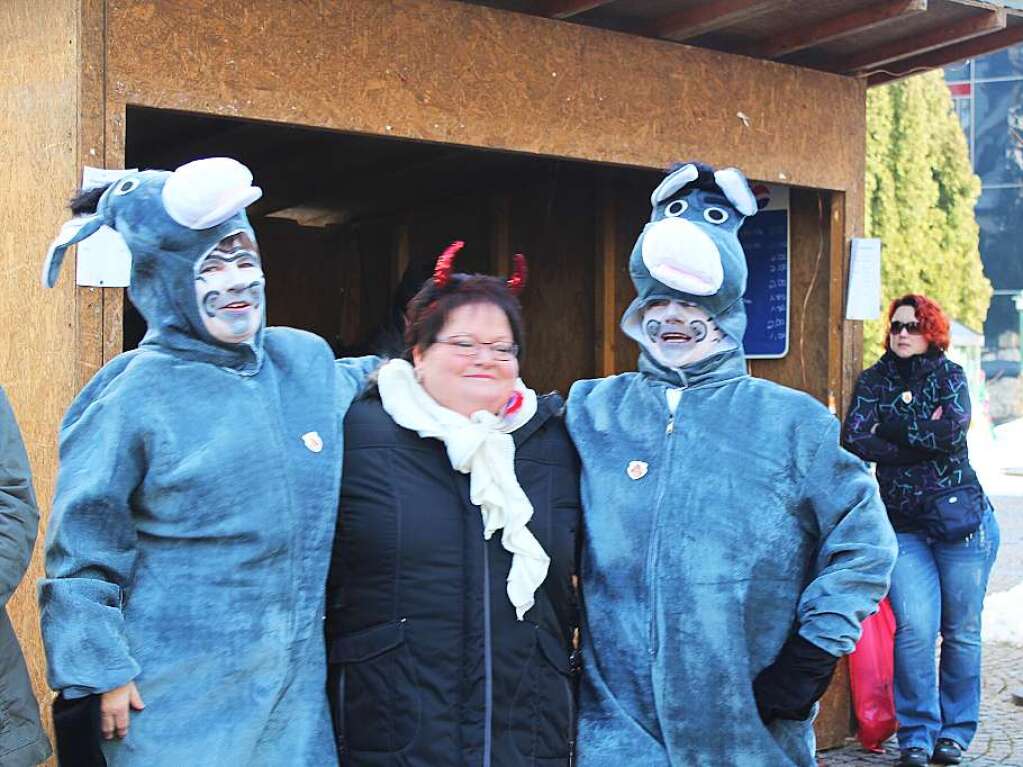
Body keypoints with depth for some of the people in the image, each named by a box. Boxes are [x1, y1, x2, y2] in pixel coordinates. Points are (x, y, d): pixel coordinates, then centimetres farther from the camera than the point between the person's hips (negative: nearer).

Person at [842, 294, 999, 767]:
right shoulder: (873, 381, 7)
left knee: (961, 631, 4)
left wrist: (892, 427, -7)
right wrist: (923, 439, -11)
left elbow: (953, 431, -15)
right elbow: (855, 441, -8)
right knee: (914, 628, -11)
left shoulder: (949, 375, 4)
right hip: (904, 527, 1)